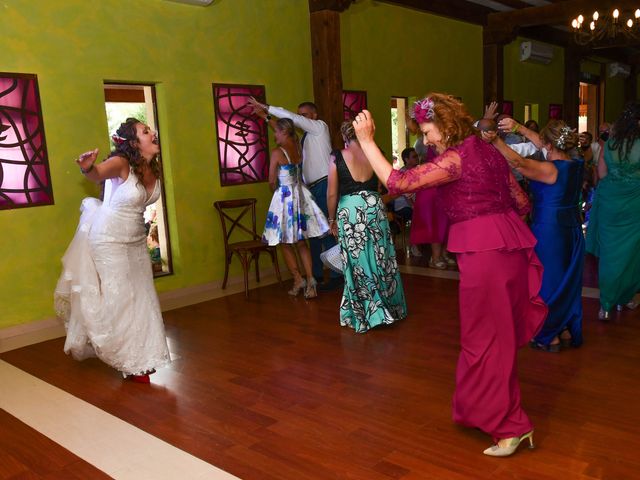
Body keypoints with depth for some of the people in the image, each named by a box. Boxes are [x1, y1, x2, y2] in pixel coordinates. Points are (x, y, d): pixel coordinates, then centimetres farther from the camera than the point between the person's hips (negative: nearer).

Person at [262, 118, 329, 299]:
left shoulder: (277, 152, -15)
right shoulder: (298, 148, 3)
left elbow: (272, 181, -12)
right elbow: (284, 132, 20)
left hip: (284, 197, -6)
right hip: (300, 196, 6)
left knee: (286, 244, 9)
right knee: (301, 243, 11)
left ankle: (298, 280, 10)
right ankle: (310, 280, 2)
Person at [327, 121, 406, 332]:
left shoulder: (337, 157, -3)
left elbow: (332, 194, -3)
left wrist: (332, 220, 9)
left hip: (349, 210, -3)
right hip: (374, 207, 3)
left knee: (358, 263, 5)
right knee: (380, 259, 14)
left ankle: (370, 314, 10)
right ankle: (390, 306, 27)